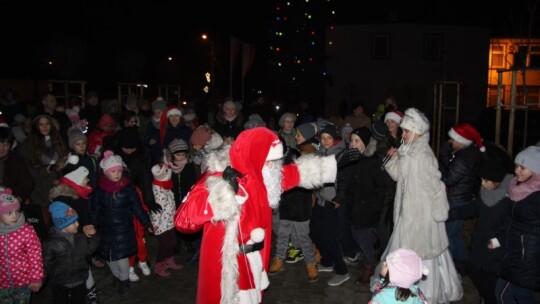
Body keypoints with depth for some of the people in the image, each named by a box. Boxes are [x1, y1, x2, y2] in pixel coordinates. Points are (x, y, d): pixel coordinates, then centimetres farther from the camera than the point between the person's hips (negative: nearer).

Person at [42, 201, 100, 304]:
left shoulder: (80, 236, -8)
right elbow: (46, 264, -16)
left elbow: (88, 250, 3)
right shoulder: (51, 243, -22)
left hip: (79, 280, 4)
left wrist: (93, 237, -10)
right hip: (60, 283, -4)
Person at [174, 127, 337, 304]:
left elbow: (297, 173, 11)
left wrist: (333, 164, 10)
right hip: (228, 264, -7)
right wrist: (225, 190, -42)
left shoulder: (259, 174, -4)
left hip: (255, 258, 7)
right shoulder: (218, 180, -26)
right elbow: (184, 219, -35)